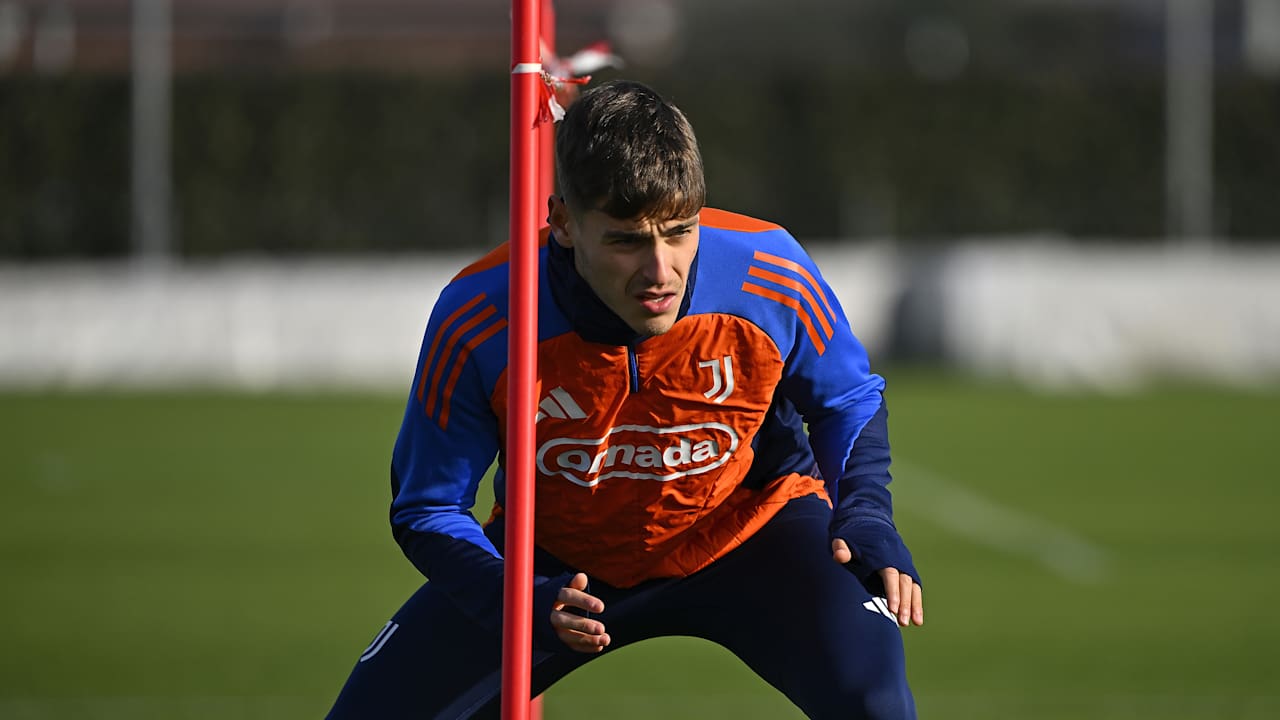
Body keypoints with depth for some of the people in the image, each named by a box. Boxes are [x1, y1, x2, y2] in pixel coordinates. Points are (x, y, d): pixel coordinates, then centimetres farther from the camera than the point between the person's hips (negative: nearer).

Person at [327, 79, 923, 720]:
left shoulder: (773, 279, -25)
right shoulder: (477, 324, -28)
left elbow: (849, 403, -3)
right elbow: (426, 508, -15)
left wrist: (866, 517, -21)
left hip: (749, 524, -1)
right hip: (557, 562, 1)